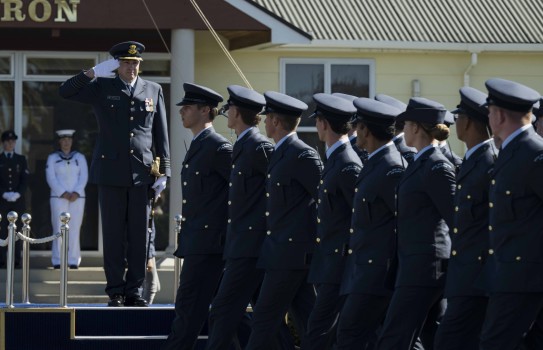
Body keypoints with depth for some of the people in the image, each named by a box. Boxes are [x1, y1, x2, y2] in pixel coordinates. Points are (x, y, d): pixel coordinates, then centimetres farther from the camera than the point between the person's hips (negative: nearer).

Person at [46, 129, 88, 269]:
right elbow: (51, 178, -1)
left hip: (77, 198, 1)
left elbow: (84, 177, 3)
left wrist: (76, 193, -12)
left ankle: (74, 261, -4)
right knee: (59, 229, -6)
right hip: (58, 198, -1)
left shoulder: (80, 157, 12)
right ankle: (57, 261, -6)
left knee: (74, 229, -4)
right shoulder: (52, 158, 8)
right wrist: (63, 193, -12)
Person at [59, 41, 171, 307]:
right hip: (111, 172, -2)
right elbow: (65, 92, -6)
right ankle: (115, 292, 4)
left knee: (139, 235, 2)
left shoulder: (154, 91, 11)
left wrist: (164, 172, 5)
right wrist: (94, 72, -16)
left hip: (142, 174, 2)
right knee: (113, 235, 0)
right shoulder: (102, 87, 5)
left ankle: (134, 291, 8)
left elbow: (161, 135, 11)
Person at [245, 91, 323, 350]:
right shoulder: (281, 153, 15)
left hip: (292, 253, -9)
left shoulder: (302, 155, -14)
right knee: (306, 320, 7)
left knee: (266, 318, -5)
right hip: (282, 250, 9)